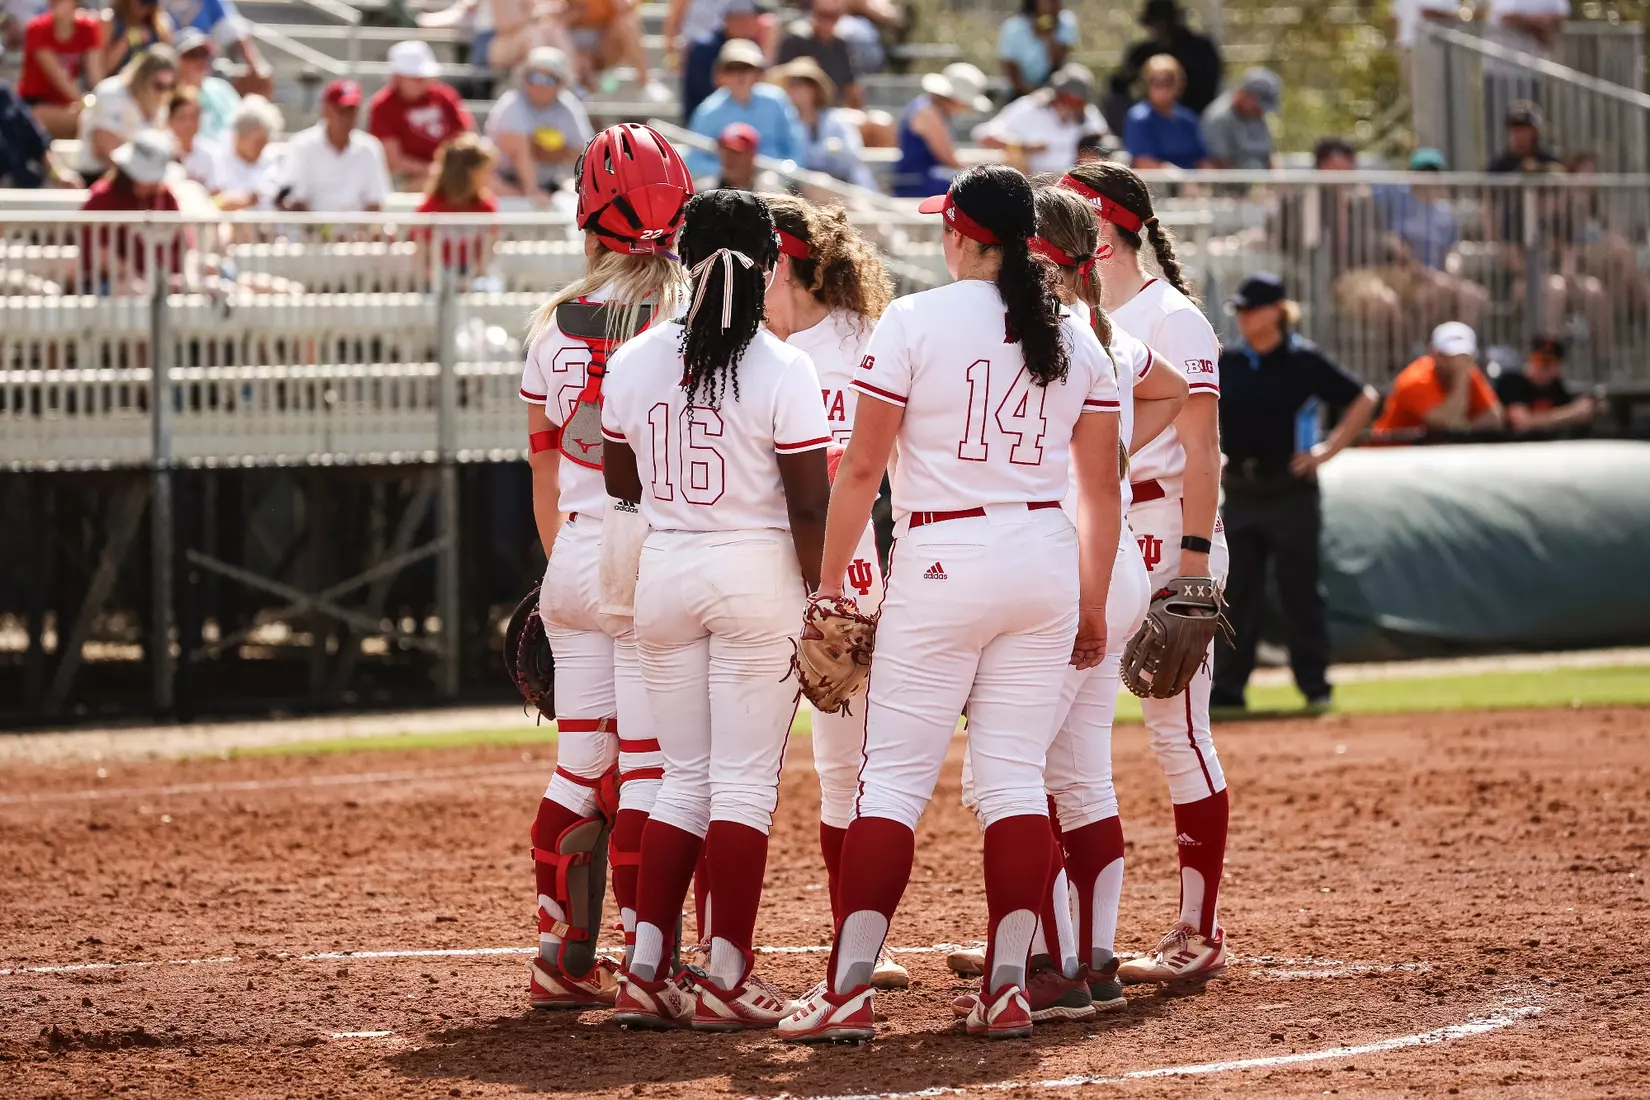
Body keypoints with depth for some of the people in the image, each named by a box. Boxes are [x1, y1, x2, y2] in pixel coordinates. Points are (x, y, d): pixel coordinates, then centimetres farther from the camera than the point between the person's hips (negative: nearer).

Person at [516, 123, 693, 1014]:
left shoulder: (556, 323, 6)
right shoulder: (690, 315, -9)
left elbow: (543, 467, 13)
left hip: (575, 559, 5)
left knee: (580, 764, 12)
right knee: (649, 766, -3)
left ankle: (561, 956, 14)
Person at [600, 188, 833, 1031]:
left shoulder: (634, 361, 1)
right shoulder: (783, 370, -12)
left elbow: (619, 484, 10)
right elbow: (809, 504, -12)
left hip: (663, 574, 4)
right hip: (757, 578, -4)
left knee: (684, 774, 13)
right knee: (745, 780, 2)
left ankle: (647, 971, 7)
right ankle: (727, 978, 0)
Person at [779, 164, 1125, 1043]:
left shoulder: (914, 321, -6)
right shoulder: (1075, 338, 7)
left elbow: (861, 467, -7)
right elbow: (1102, 488, 9)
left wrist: (829, 585, 0)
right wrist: (1092, 605, 18)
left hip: (942, 562, -4)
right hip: (1047, 558, 4)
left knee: (893, 774, -2)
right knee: (1014, 774, 7)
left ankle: (848, 990, -7)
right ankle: (1007, 988, 2)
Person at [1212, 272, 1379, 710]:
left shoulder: (1305, 361, -6)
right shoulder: (1226, 363, 7)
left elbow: (1364, 398, -2)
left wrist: (1329, 450, -5)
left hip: (1291, 490, -4)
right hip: (1240, 490, 4)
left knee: (1300, 590, 0)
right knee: (1235, 592, 4)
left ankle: (1314, 684, 7)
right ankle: (1227, 686, 7)